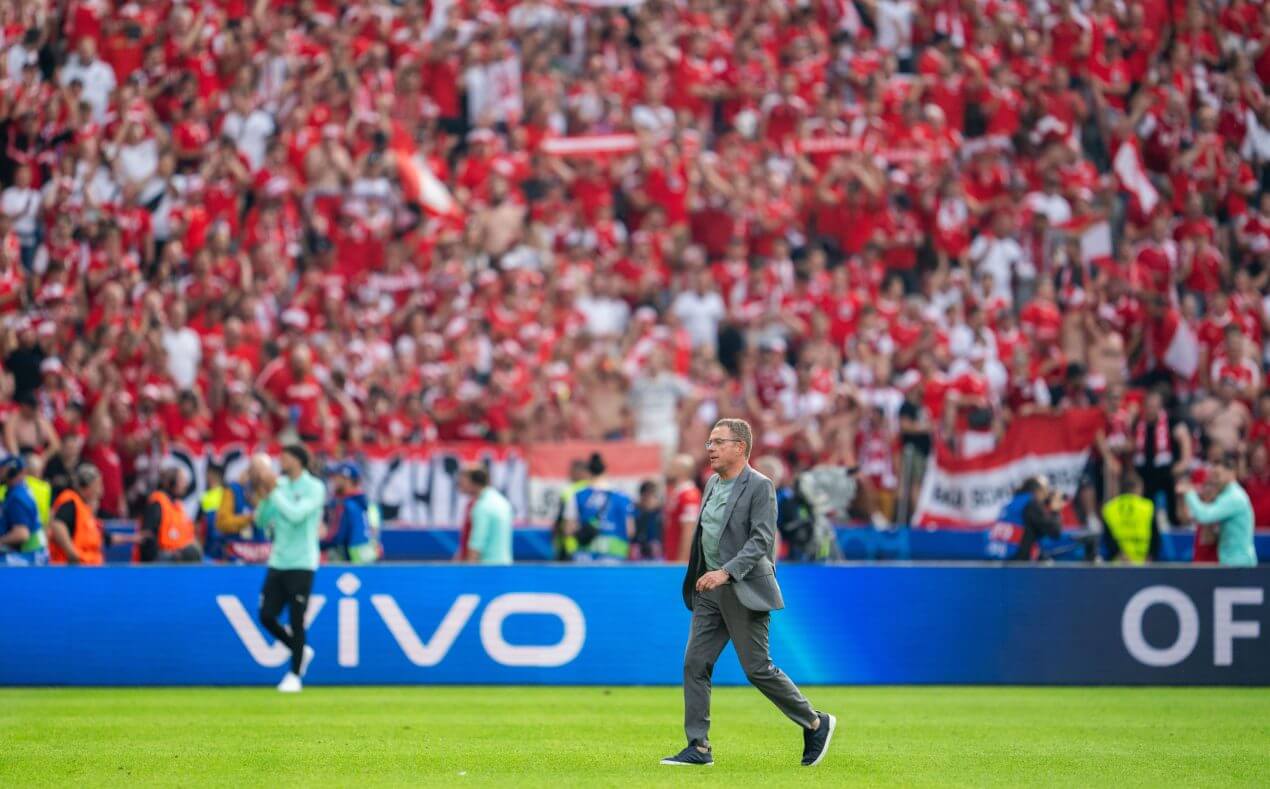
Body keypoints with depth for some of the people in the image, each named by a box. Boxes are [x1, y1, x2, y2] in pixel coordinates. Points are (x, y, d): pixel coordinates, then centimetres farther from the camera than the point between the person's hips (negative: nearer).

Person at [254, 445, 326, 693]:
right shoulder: (280, 485, 10)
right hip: (277, 562, 6)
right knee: (266, 616, 2)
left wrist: (273, 491, -20)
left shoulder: (314, 488, -8)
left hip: (301, 565, -6)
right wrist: (264, 496, -6)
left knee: (296, 620, -4)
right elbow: (262, 521, 10)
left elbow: (296, 515, -23)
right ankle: (300, 651, 24)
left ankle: (295, 675, 7)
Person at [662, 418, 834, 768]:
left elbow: (762, 540, -19)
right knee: (695, 664, 1)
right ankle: (698, 747, 4)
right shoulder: (713, 483, 13)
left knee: (757, 668, -5)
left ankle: (815, 723, 12)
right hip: (711, 590, 8)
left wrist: (726, 572, -28)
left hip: (744, 591, -8)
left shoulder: (760, 487, -12)